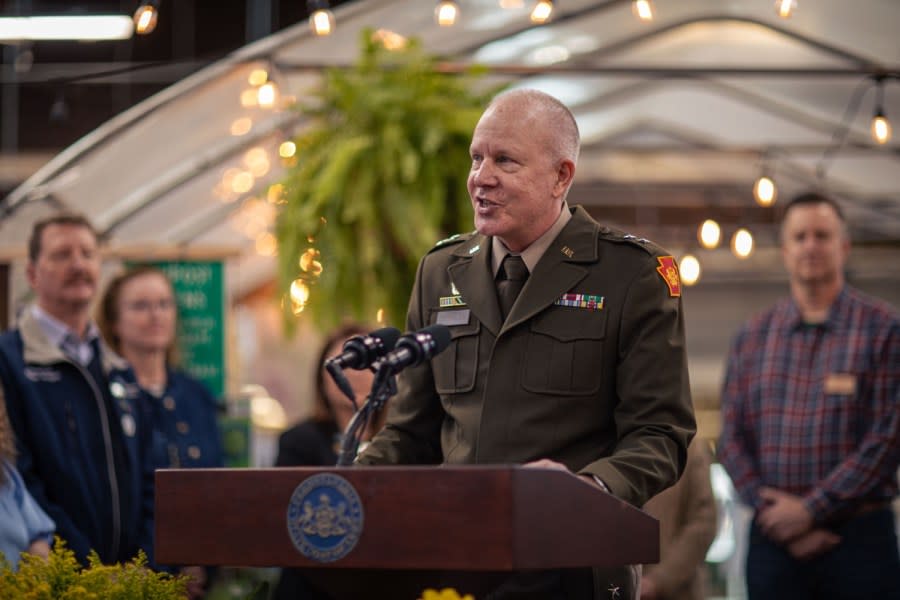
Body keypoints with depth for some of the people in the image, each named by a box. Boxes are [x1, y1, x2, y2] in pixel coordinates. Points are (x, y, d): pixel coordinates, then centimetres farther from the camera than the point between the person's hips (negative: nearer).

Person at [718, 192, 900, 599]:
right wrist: (773, 513, -7)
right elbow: (732, 440, 7)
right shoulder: (752, 337, 11)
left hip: (860, 535, -3)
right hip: (773, 540, 3)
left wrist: (809, 509, -10)